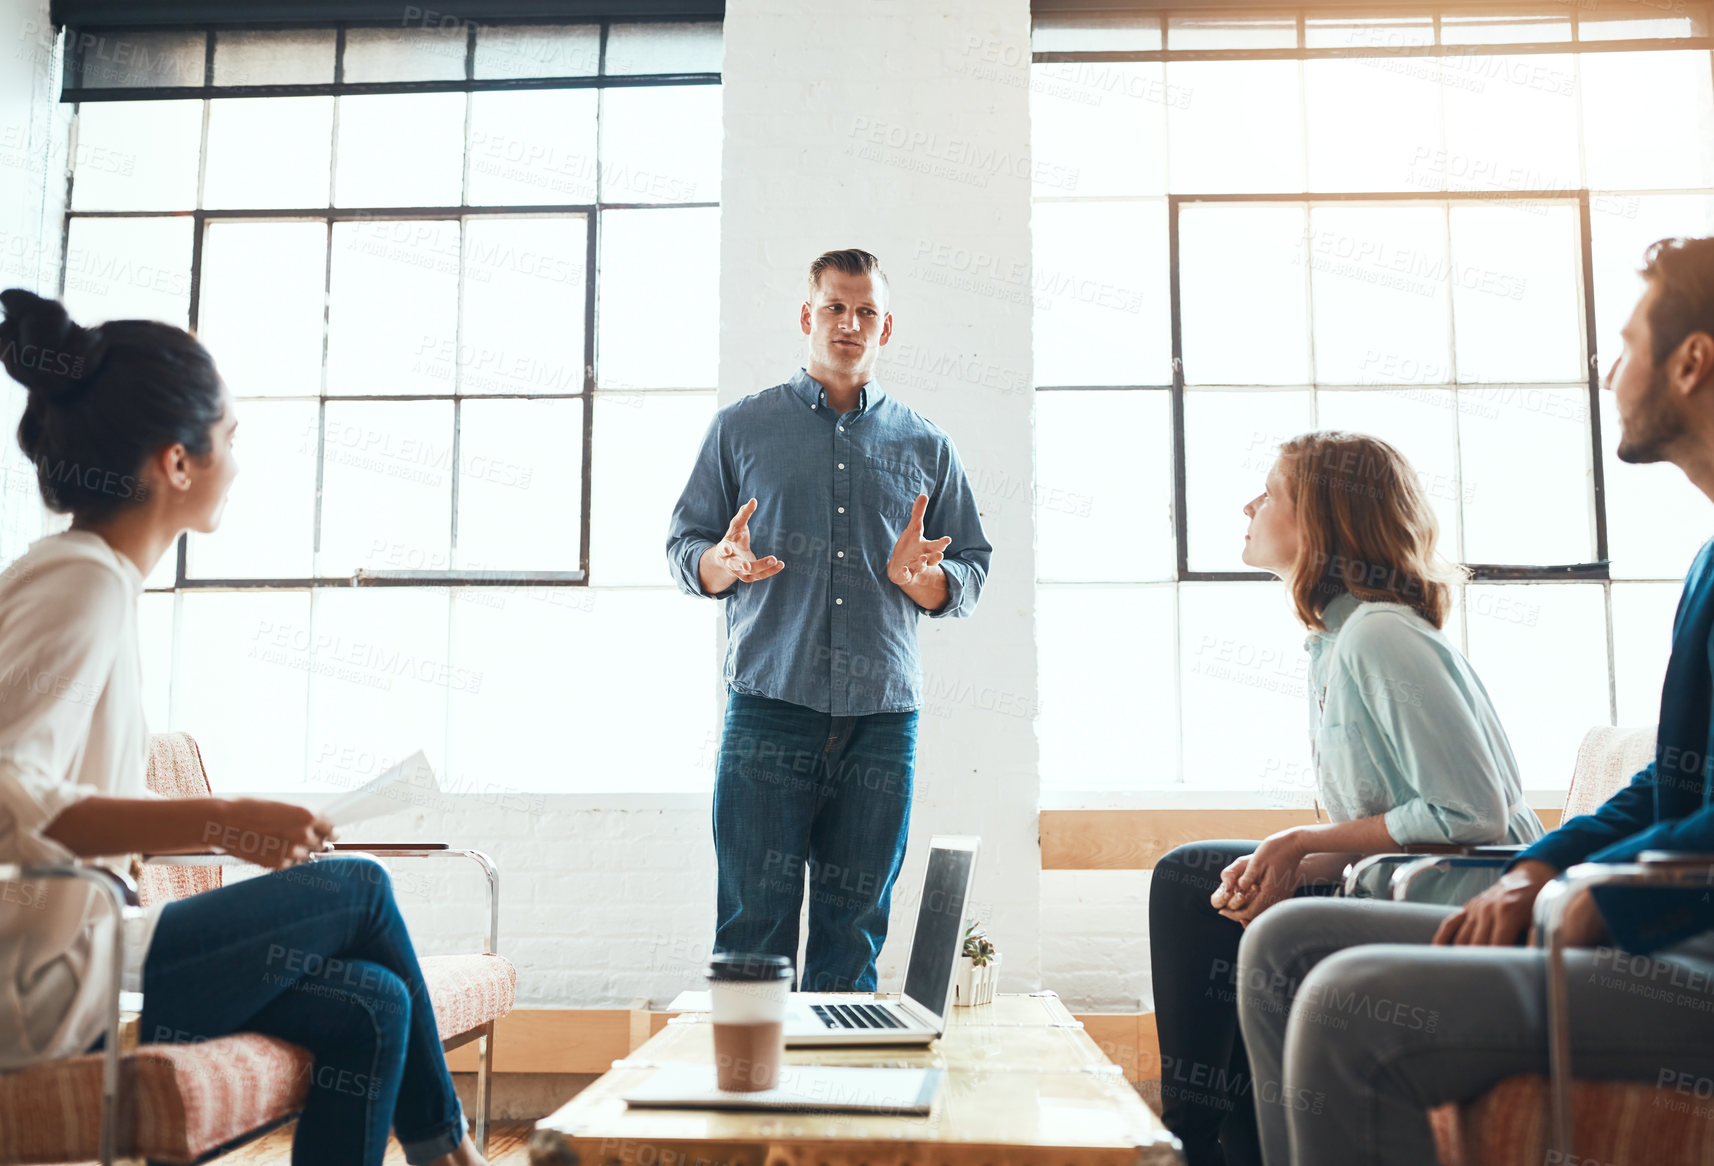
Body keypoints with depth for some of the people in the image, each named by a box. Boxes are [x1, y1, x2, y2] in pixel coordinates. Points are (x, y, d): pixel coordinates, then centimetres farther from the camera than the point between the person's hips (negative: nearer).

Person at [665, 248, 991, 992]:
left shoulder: (925, 447, 16)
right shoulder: (741, 427, 12)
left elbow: (972, 575, 15)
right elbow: (683, 548, 11)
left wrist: (919, 576, -7)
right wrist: (724, 564, -11)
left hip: (881, 715, 2)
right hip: (769, 707, -1)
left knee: (853, 935, 6)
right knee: (753, 925, -4)